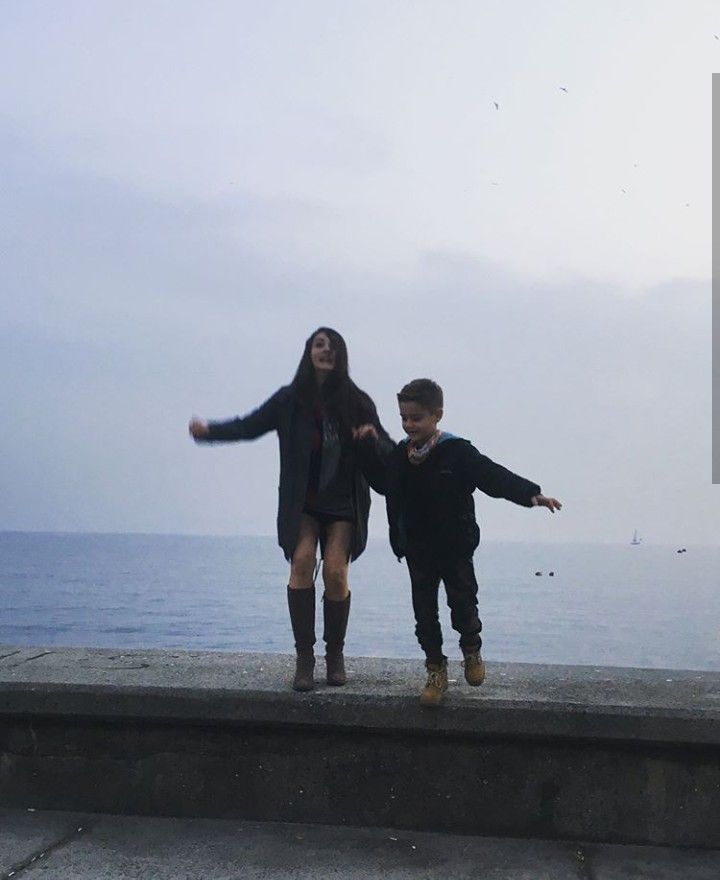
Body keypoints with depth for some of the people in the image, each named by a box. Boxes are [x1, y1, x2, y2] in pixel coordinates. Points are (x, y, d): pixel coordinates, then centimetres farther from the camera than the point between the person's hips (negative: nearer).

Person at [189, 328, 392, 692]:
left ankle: (335, 655, 7)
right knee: (302, 561, -19)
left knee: (335, 570, -14)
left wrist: (374, 437, -19)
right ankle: (304, 658, -10)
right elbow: (249, 425, 0)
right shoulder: (290, 400, 0)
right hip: (302, 504, 0)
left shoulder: (356, 402, 0)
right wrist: (208, 430, -17)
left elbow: (387, 450, 4)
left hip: (344, 504, 0)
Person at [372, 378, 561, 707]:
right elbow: (380, 479, 22)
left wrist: (531, 494, -31)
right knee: (424, 610, 5)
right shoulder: (397, 456, 1)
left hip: (455, 548, -4)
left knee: (463, 602, 2)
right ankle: (436, 671, 16)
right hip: (416, 550, 4)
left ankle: (471, 650, 31)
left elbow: (494, 475, -21)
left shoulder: (457, 453, -15)